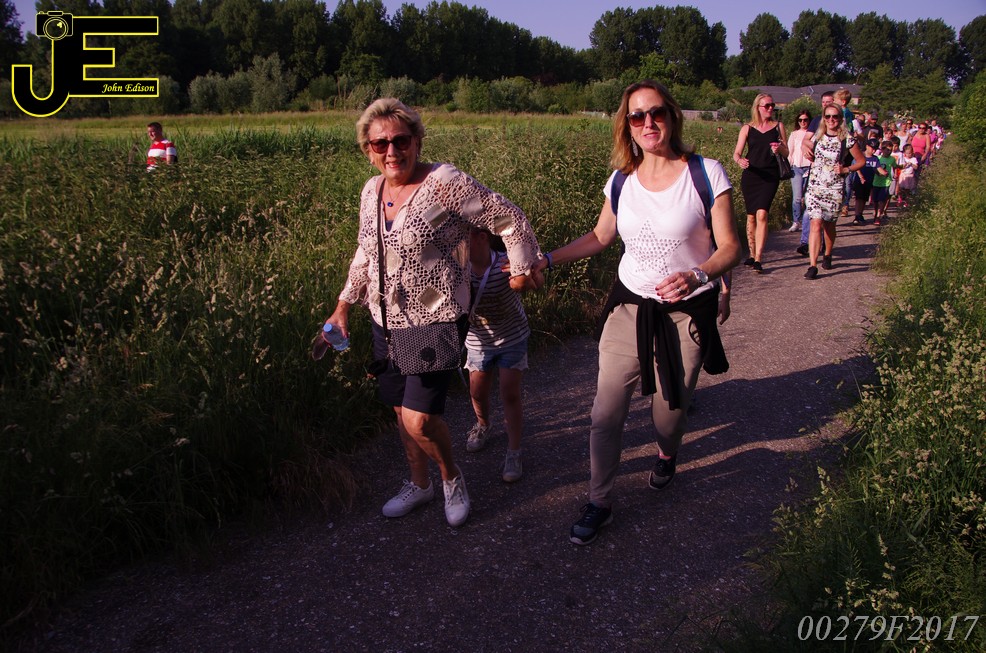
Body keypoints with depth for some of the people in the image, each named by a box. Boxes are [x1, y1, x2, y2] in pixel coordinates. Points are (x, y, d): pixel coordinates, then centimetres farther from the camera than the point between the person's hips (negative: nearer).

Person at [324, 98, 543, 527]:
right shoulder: (372, 191, 6)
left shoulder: (444, 182, -16)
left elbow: (509, 219, -10)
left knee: (419, 418, -12)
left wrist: (523, 268, -1)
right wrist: (343, 307, 19)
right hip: (386, 321, 7)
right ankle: (419, 483, 39)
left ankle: (451, 476, 19)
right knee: (401, 409, 15)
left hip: (436, 321, -6)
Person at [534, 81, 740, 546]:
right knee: (606, 411, -2)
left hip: (687, 312, -2)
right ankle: (599, 503, 16)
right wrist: (546, 259, 8)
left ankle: (667, 456, 48)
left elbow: (729, 247, -11)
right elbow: (601, 236, 14)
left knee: (670, 406, 10)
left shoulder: (706, 174, -12)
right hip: (629, 306, 3)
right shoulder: (621, 181, 0)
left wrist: (698, 275, -31)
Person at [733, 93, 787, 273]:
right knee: (751, 216, 7)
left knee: (761, 214, -15)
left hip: (770, 176, -1)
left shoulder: (778, 126, 8)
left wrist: (780, 149, -11)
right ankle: (752, 254, 22)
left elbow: (786, 153, 12)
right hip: (750, 175, 1)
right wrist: (740, 161, -20)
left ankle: (758, 258, -15)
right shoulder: (747, 128, 6)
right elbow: (736, 153, 4)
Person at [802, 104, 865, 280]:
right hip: (814, 186, 0)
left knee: (829, 225, 13)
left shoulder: (847, 139, -2)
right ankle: (812, 265, -16)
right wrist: (805, 148, 3)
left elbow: (861, 161, 6)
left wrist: (845, 169, -9)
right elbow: (806, 146, 25)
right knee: (816, 224, -12)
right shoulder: (817, 136, 5)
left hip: (834, 188, 0)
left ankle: (827, 255, 40)